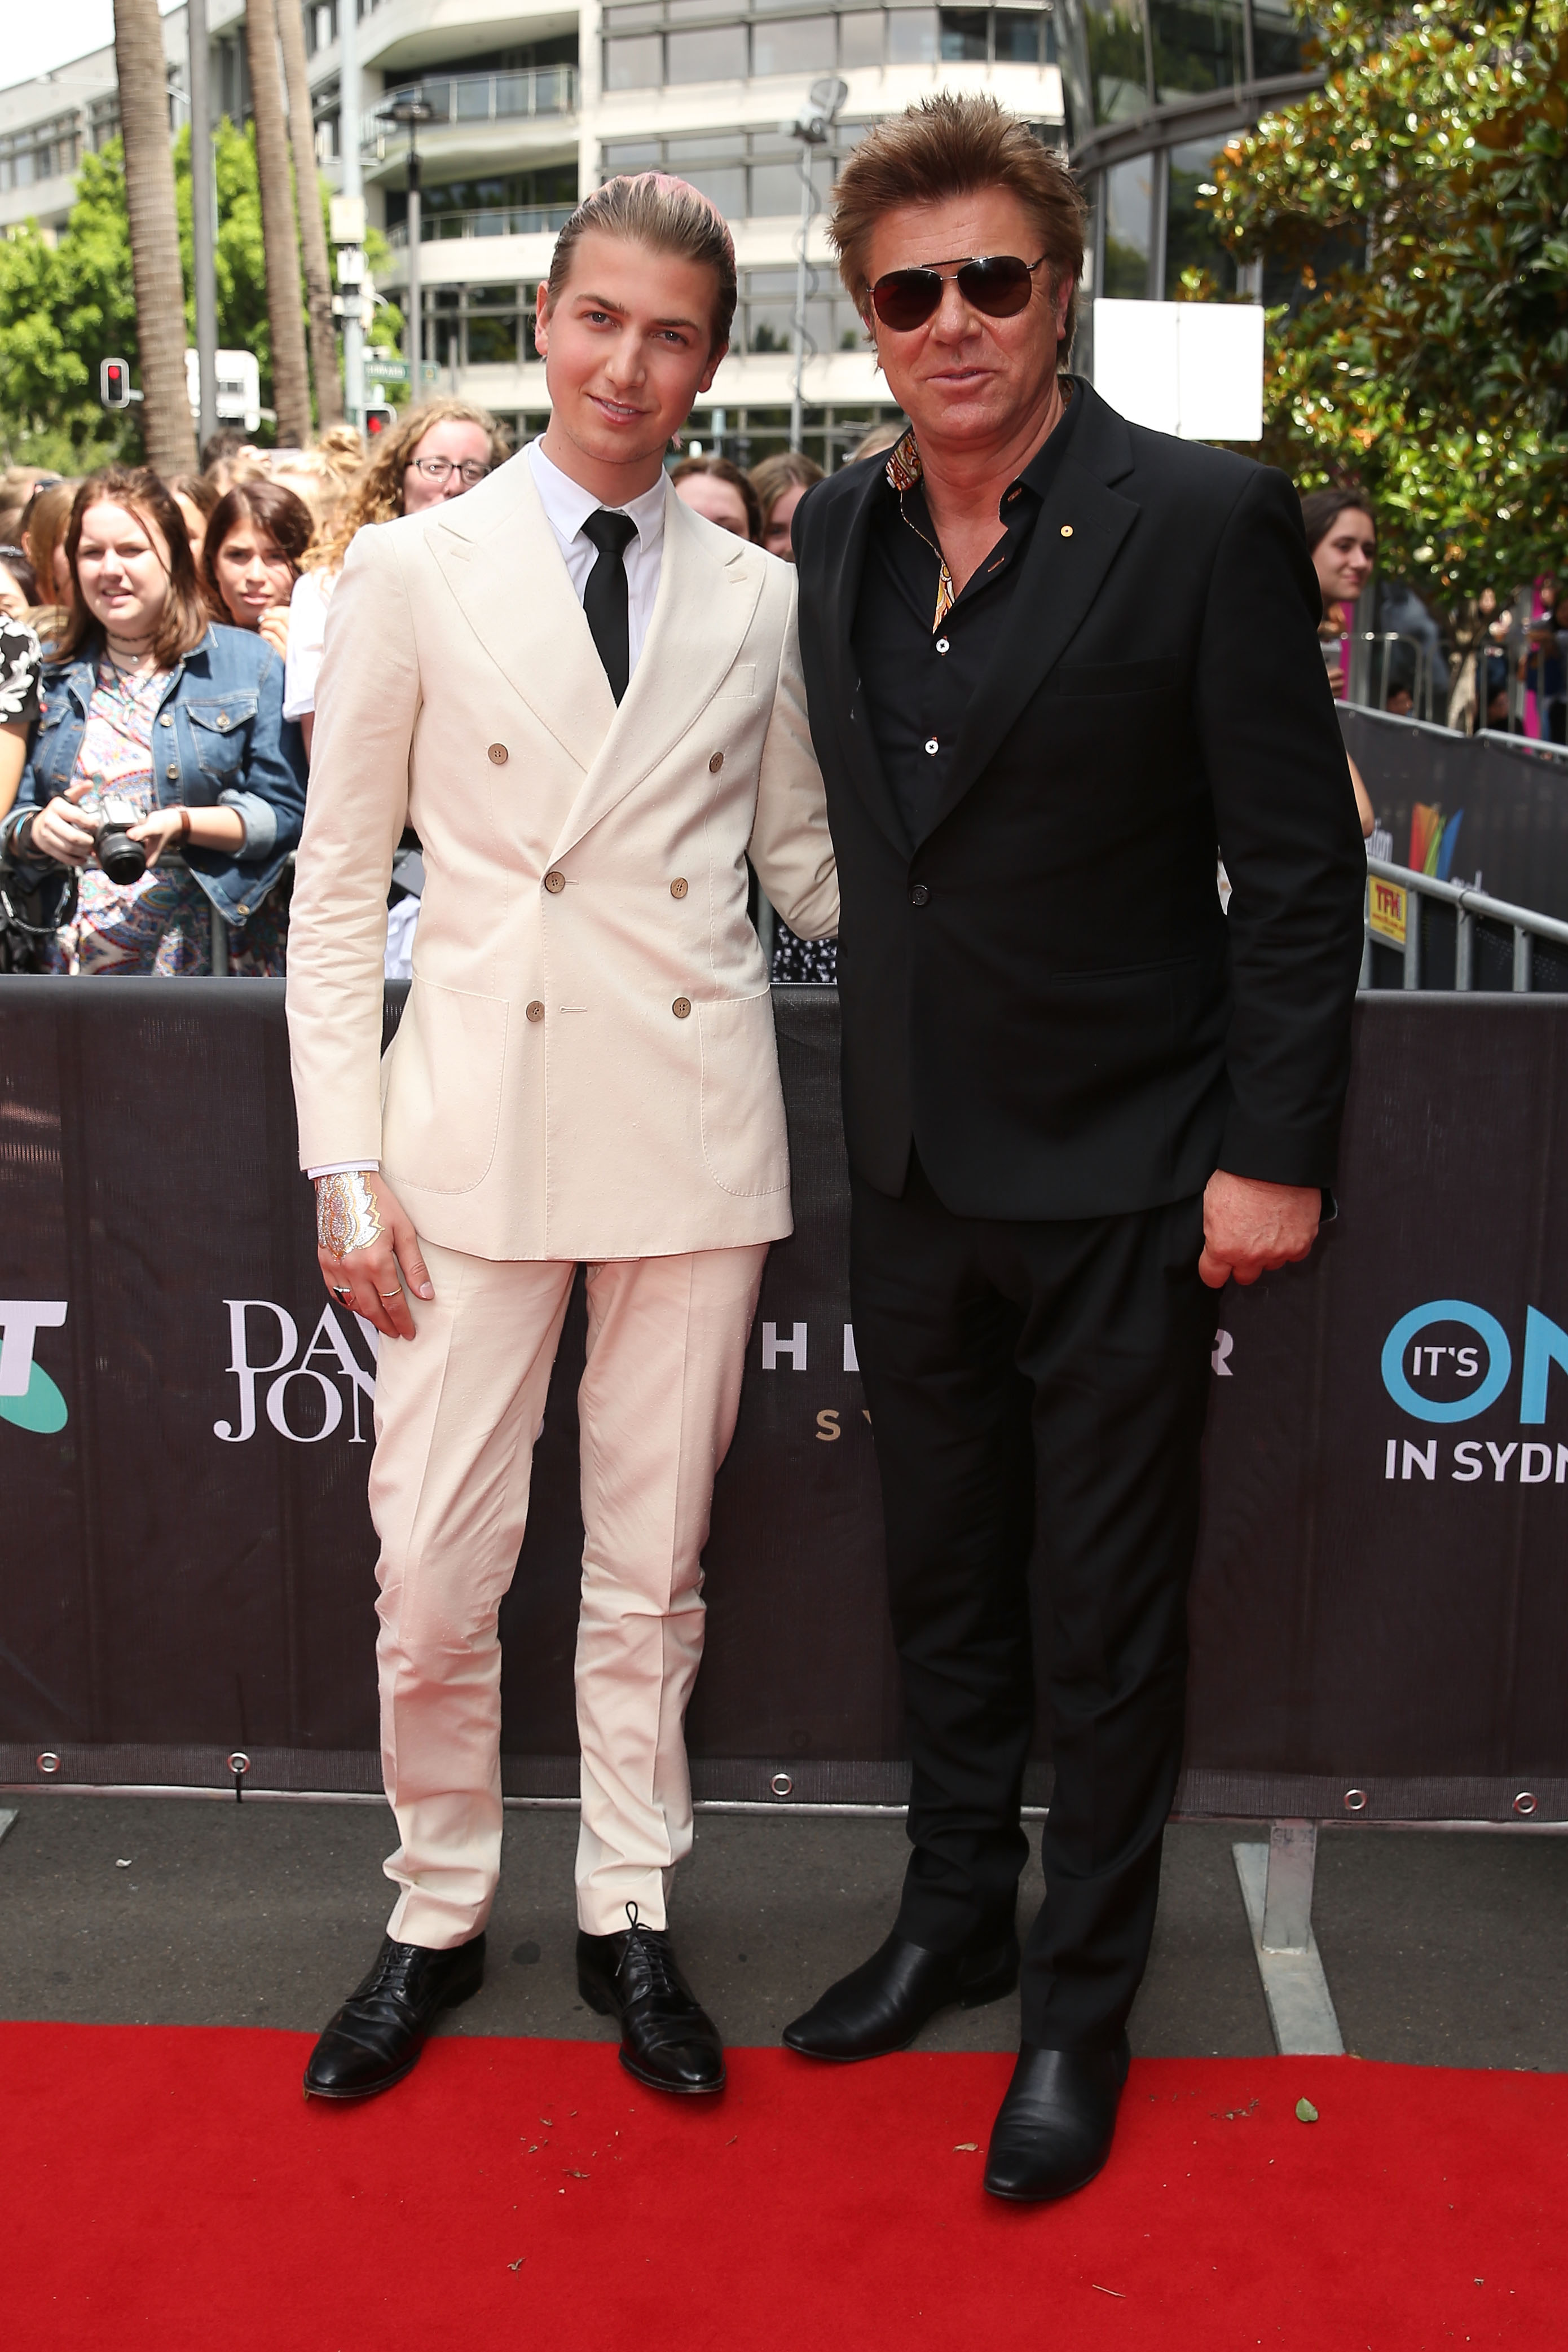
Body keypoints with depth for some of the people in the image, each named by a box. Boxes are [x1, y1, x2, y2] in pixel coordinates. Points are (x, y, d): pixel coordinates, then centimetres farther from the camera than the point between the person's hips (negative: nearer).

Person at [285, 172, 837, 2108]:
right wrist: (347, 1164, -4)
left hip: (696, 1125, 2)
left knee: (652, 1564, 11)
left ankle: (629, 1917, 29)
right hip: (481, 1122, -1)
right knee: (433, 1574, 2)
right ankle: (437, 1915, 26)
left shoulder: (755, 601, 7)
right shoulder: (417, 573, 1)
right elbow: (336, 883, 2)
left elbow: (810, 864, 15)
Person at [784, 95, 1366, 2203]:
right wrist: (885, 1085, 10)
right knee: (943, 1578, 19)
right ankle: (954, 1913, 38)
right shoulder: (837, 535, 5)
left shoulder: (1206, 523, -12)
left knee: (1110, 1612, 8)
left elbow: (1299, 866, -11)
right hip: (915, 1163, 6)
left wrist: (1274, 1155, -14)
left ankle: (1083, 2003, 26)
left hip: (1123, 1175, -5)